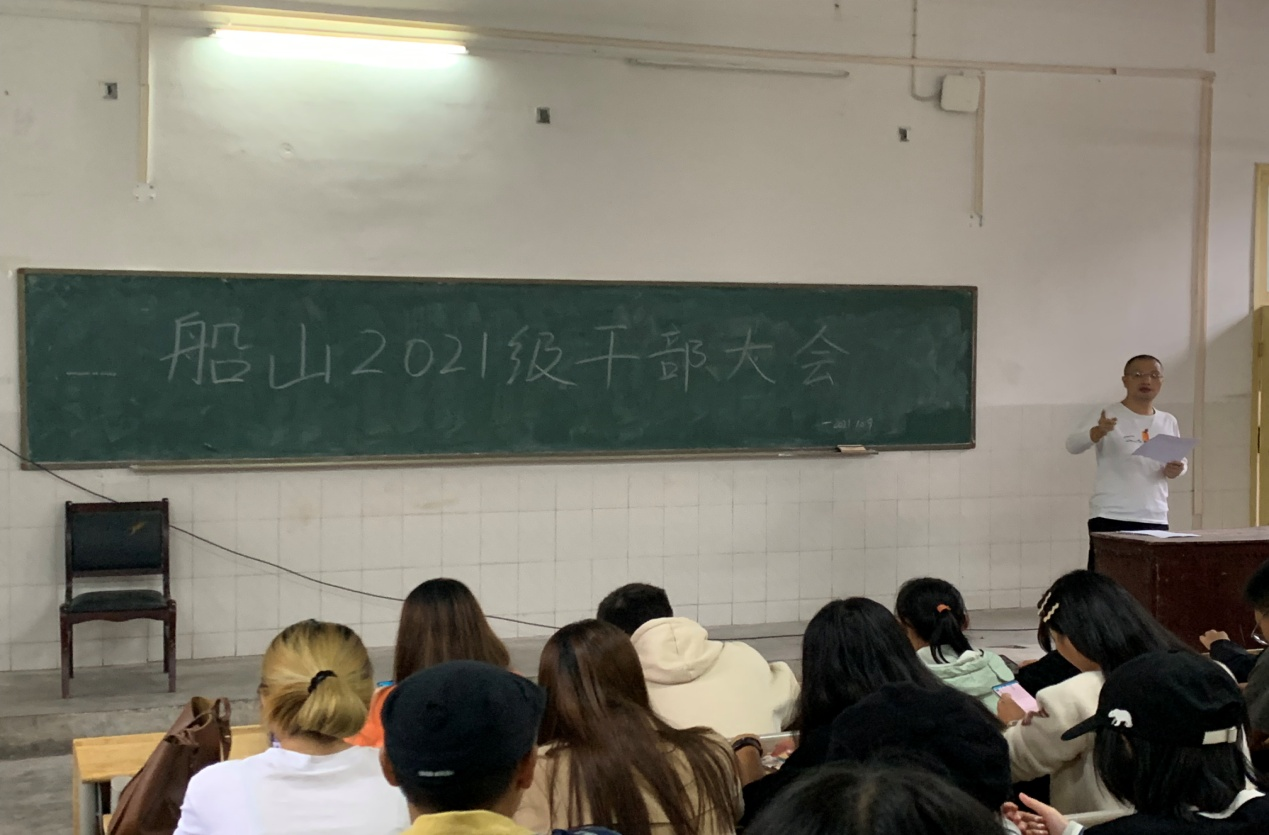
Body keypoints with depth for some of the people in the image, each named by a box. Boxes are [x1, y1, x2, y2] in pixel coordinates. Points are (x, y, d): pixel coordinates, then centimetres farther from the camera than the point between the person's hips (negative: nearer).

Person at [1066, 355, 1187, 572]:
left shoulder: (1168, 422, 11)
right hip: (1110, 518, -5)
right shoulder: (1109, 416, -6)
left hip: (1155, 520, 5)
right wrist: (1098, 432, -42)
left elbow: (1181, 460, 22)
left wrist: (1176, 469, -2)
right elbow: (1072, 445, -20)